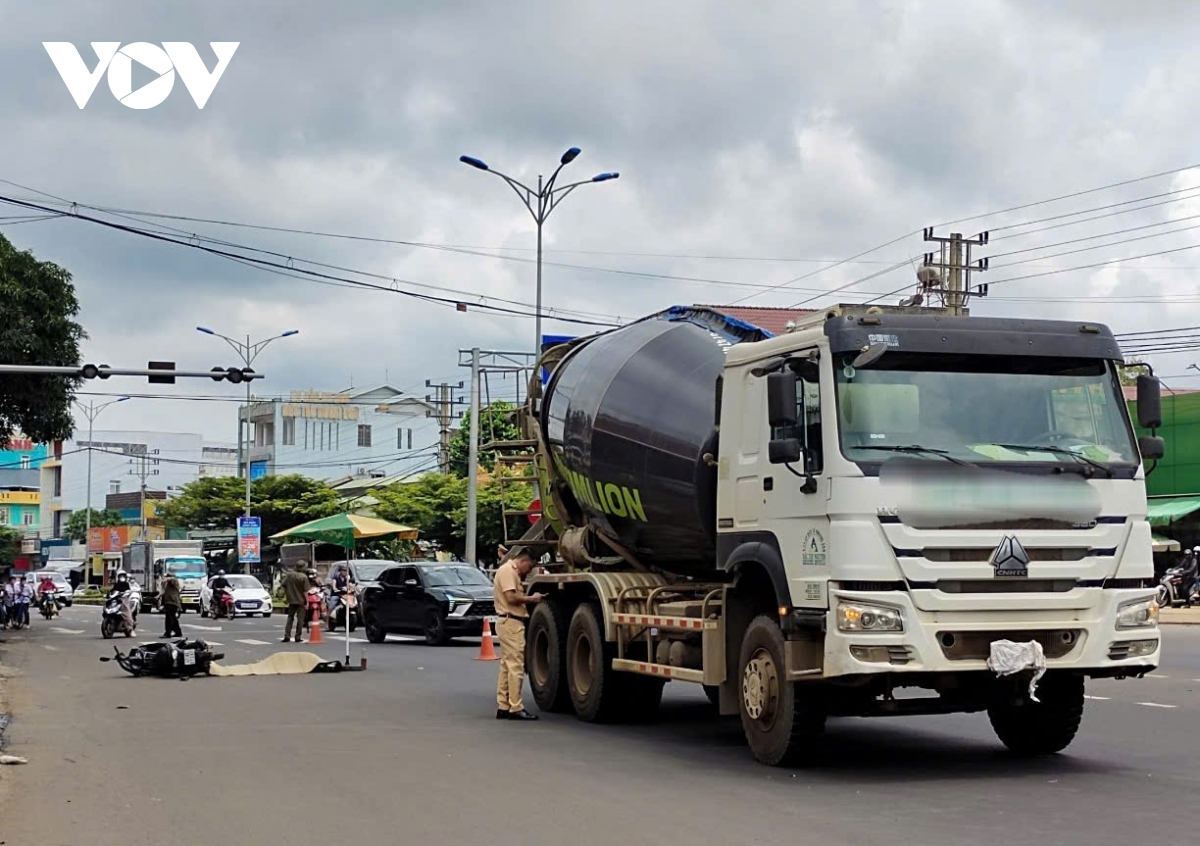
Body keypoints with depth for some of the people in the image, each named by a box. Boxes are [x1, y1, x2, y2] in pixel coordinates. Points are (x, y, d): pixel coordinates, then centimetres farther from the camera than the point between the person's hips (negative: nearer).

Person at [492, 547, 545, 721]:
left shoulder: (511, 571, 21)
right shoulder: (508, 570, -12)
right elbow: (511, 597, -20)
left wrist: (528, 597, 7)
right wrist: (531, 598, -9)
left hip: (510, 623, 11)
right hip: (511, 623, -11)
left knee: (507, 666, 13)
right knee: (515, 667, -9)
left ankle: (503, 707, 16)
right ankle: (515, 708, -7)